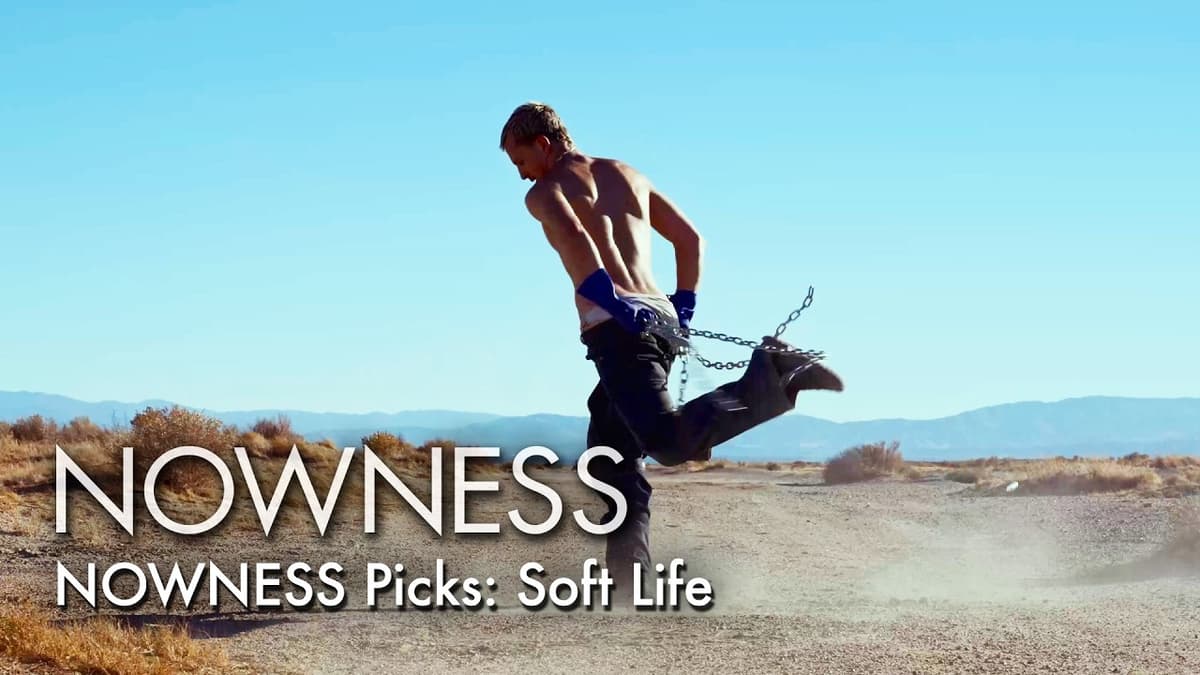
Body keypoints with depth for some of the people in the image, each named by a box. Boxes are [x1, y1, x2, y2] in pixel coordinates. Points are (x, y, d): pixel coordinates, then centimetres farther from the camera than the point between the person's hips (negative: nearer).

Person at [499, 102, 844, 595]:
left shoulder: (545, 192, 4)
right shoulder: (629, 176, 25)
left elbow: (575, 238, -18)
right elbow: (690, 237, 24)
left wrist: (609, 301, -20)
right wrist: (683, 309, 23)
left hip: (618, 328, -8)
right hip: (662, 321, 8)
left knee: (672, 441, -24)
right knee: (611, 457, 15)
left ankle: (771, 378, -32)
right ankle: (629, 574, 7)